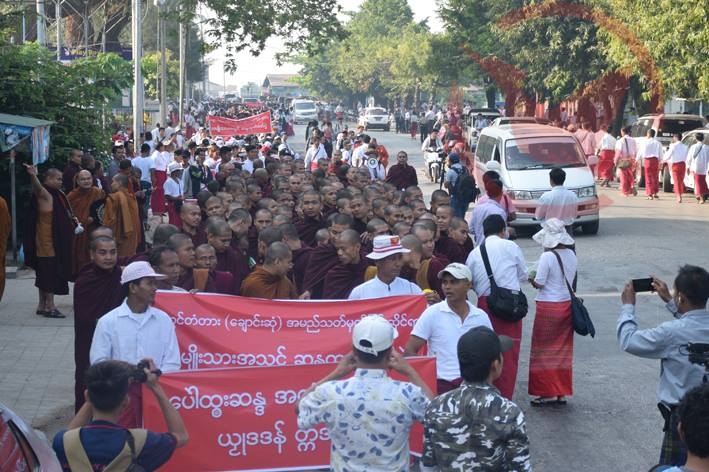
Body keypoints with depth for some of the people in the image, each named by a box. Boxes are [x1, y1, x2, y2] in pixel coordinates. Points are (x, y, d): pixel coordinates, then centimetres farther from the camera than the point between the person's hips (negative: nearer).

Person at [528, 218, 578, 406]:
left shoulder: (547, 257, -18)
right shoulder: (571, 255, 3)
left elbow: (539, 283, -15)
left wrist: (531, 279, 4)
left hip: (549, 307, -7)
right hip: (567, 304, 7)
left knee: (544, 351, 5)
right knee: (563, 351, 14)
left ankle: (548, 393, 6)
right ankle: (561, 392, 18)